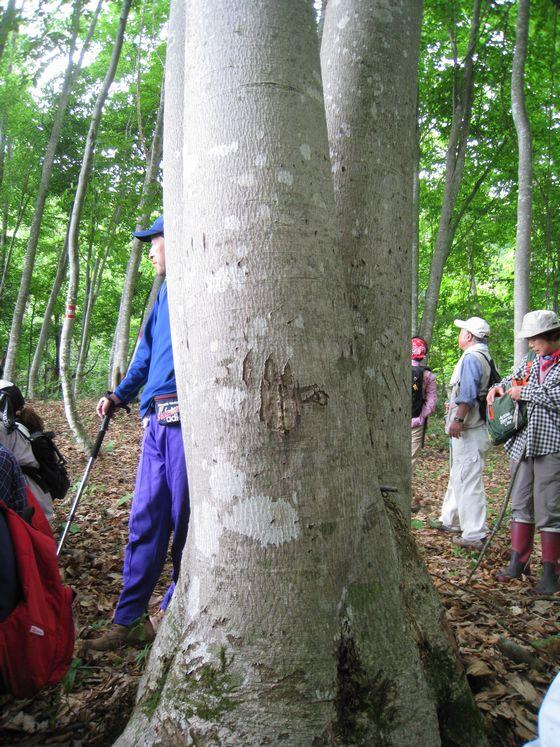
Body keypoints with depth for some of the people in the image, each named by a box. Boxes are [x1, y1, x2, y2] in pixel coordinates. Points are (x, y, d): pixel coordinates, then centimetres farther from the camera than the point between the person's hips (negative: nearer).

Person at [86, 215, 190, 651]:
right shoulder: (165, 292, 20)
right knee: (146, 521, 9)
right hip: (157, 421, 8)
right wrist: (120, 395, 26)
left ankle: (174, 615, 21)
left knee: (183, 521, 4)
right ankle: (129, 620, 17)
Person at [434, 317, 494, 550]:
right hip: (468, 428, 11)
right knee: (458, 477, 20)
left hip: (468, 431, -11)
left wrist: (457, 419, -26)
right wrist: (454, 405, 30)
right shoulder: (485, 357, 16)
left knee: (467, 481, -7)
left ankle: (474, 535, -3)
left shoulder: (472, 358, -16)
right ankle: (451, 520, 33)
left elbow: (468, 393, -25)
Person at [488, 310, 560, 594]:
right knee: (521, 503, 12)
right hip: (523, 442, 6)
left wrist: (524, 392, -12)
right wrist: (499, 387, 9)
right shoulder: (531, 363, 13)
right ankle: (519, 561, 23)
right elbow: (512, 380, 30)